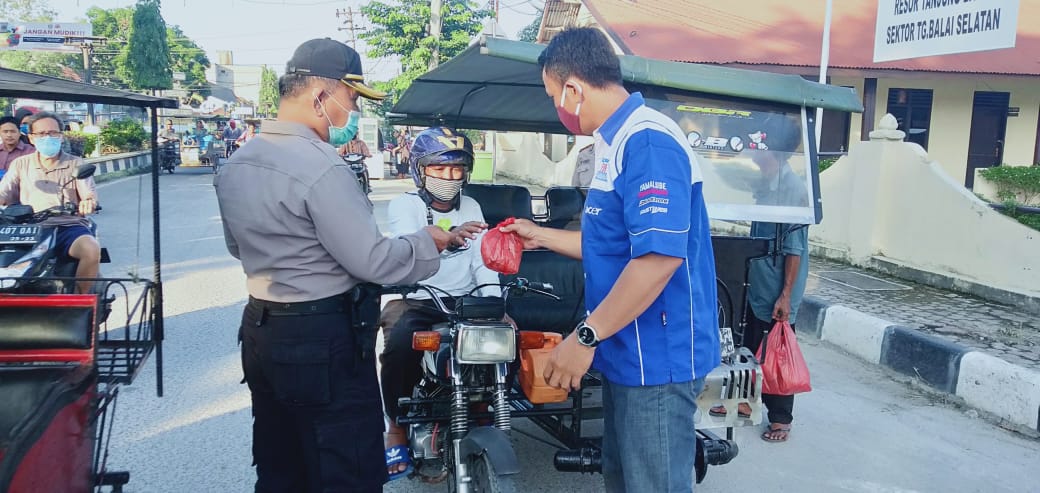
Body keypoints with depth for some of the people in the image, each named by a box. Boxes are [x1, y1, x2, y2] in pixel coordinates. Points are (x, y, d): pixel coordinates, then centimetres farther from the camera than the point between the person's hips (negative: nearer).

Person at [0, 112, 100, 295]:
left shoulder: (76, 164, 12)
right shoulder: (20, 165, 18)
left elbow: (90, 195, 1)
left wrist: (88, 202, -25)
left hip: (69, 226, -2)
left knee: (91, 249, -35)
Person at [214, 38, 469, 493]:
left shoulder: (235, 165, 7)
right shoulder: (322, 168, -20)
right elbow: (372, 261, -20)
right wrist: (429, 242, -5)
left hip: (259, 331, 9)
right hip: (323, 339, -9)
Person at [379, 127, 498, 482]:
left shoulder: (471, 208, 14)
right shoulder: (404, 205, 0)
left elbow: (483, 262, 5)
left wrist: (495, 303, -12)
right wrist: (447, 235, -42)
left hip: (464, 300, 4)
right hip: (415, 300, -3)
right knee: (400, 343, -33)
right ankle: (397, 428, -8)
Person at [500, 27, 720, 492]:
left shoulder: (648, 143, -21)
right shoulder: (615, 144, 13)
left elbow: (659, 255, -30)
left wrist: (585, 336, -25)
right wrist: (543, 236, 27)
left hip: (657, 358, -10)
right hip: (628, 353, 10)